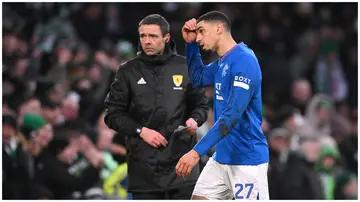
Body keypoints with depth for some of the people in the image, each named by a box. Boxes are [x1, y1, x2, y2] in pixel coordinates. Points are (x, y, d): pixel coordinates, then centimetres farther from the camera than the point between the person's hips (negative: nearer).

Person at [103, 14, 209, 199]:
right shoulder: (128, 71, 3)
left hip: (181, 158, 0)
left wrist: (195, 120, -8)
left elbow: (201, 104, 14)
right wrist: (141, 130, -9)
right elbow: (113, 114, 4)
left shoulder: (185, 67, 5)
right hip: (144, 162, 0)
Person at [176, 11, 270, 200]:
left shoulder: (244, 60, -18)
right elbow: (198, 78, 32)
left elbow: (232, 115, -26)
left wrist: (197, 151, -30)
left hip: (247, 158, -9)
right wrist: (190, 44, 15)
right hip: (222, 155, 9)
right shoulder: (221, 63, 11)